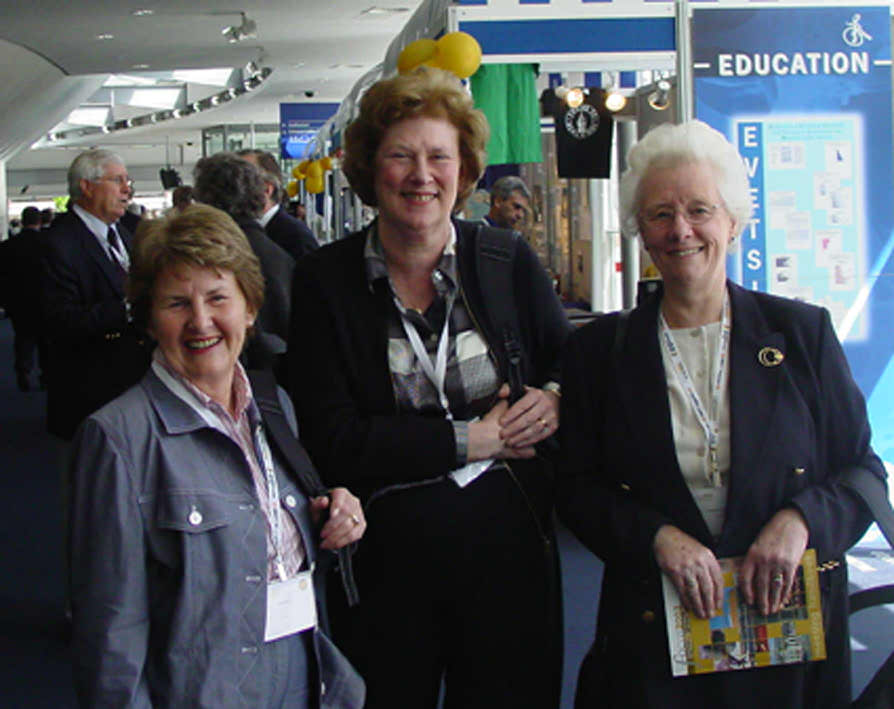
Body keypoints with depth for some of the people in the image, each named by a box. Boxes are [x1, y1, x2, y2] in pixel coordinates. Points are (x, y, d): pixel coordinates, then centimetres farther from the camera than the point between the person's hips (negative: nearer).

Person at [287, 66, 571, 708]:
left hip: (508, 541, 2)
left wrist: (556, 399, -11)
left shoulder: (508, 262, 2)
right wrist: (471, 439, -13)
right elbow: (332, 440, -11)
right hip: (387, 558, -1)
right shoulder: (324, 280, -4)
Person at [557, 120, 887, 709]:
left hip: (790, 629, 1)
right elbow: (577, 489, 2)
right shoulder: (600, 350, 2)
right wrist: (657, 536, -14)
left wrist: (801, 519, -16)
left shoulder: (803, 332, 1)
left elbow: (863, 472, 3)